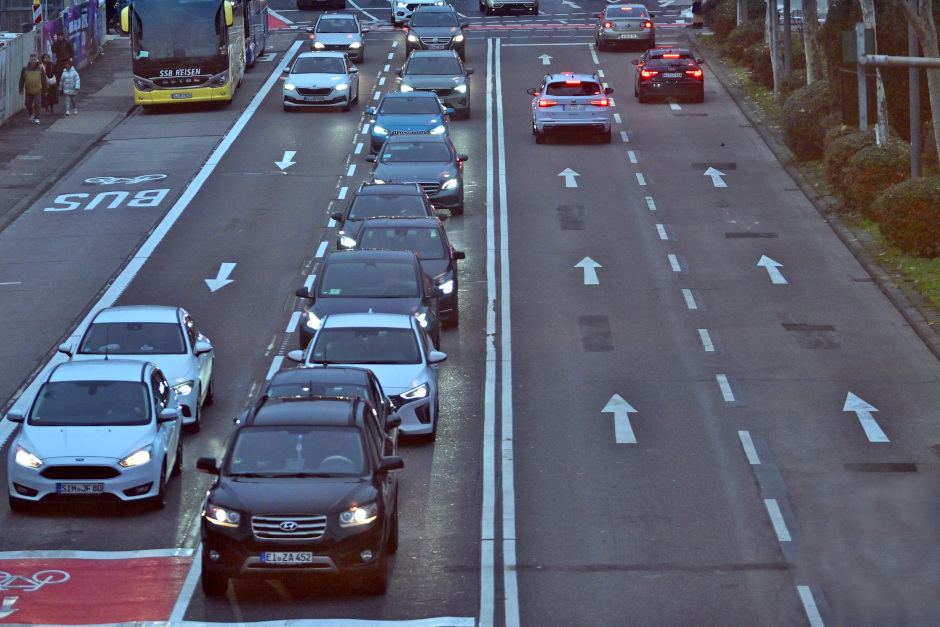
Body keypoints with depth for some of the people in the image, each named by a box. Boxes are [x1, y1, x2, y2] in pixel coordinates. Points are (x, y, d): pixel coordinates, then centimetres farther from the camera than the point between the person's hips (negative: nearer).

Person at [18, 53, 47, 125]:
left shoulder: (40, 69, 1)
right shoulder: (25, 69, 0)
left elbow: (43, 80, 7)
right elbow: (21, 80, 4)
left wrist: (45, 90, 6)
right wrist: (21, 89, 1)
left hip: (37, 91, -2)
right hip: (28, 91, 2)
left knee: (36, 104, -8)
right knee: (28, 104, 9)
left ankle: (36, 118, -2)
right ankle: (31, 115, 34)